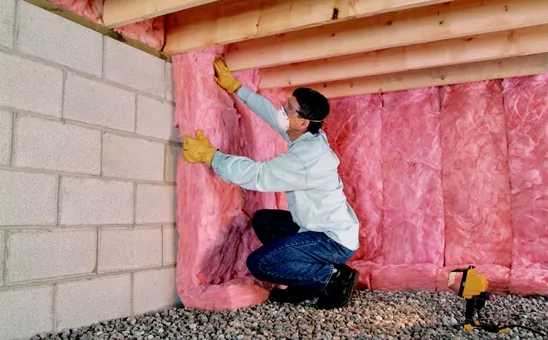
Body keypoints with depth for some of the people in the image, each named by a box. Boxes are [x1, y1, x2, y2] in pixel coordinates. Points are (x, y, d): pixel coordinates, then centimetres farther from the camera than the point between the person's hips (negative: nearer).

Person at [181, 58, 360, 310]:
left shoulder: (307, 158, -28)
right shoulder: (308, 137, -1)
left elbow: (256, 175, -30)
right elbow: (270, 112, 11)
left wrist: (208, 155, -22)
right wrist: (235, 87, 13)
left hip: (335, 241, -9)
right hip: (325, 228, 10)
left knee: (258, 263, -15)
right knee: (263, 220, 18)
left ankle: (333, 278, -5)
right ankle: (305, 283, 14)